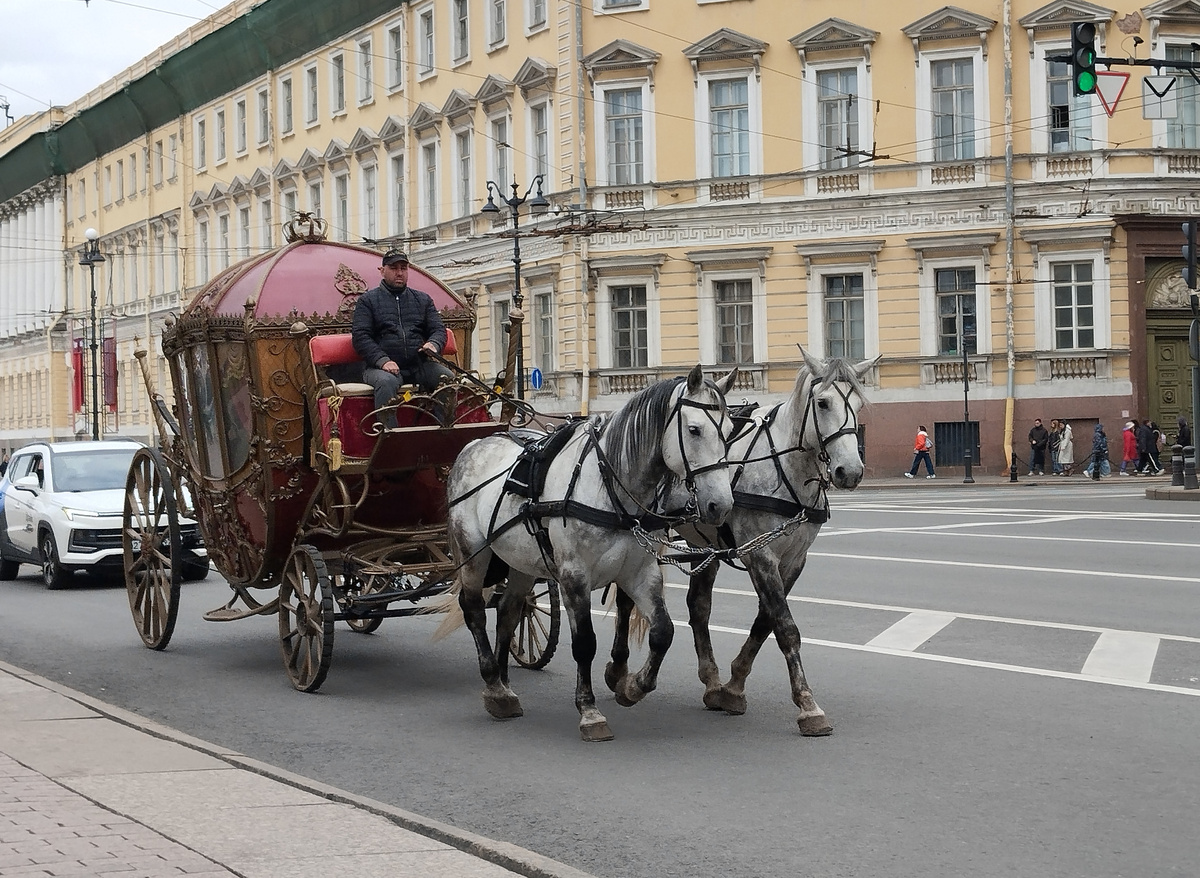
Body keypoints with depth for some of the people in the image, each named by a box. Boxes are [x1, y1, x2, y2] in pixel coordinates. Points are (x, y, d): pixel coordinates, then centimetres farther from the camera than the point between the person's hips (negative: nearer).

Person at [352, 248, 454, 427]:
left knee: (449, 378, -25)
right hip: (381, 366, -3)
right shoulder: (368, 300, 13)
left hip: (420, 365, 3)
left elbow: (438, 329, 17)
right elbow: (360, 337, 2)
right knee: (386, 382, -38)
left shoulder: (423, 299, 24)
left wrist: (433, 344, -10)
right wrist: (383, 360, -16)